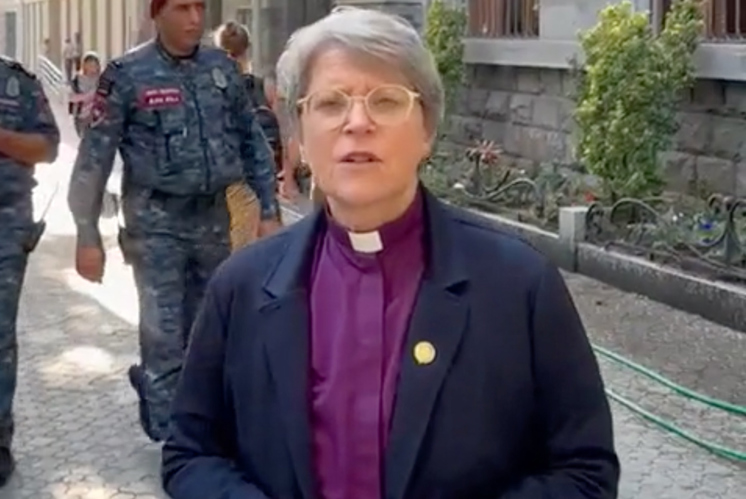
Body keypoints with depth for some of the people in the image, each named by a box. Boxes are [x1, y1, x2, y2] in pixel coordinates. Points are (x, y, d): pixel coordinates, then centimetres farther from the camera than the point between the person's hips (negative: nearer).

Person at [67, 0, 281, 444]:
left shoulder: (223, 68, 4)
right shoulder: (127, 75, -8)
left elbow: (253, 142, 11)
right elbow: (95, 158, -6)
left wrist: (269, 211, 7)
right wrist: (88, 235, -8)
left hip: (213, 215, 4)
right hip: (156, 221, -4)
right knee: (164, 334, -2)